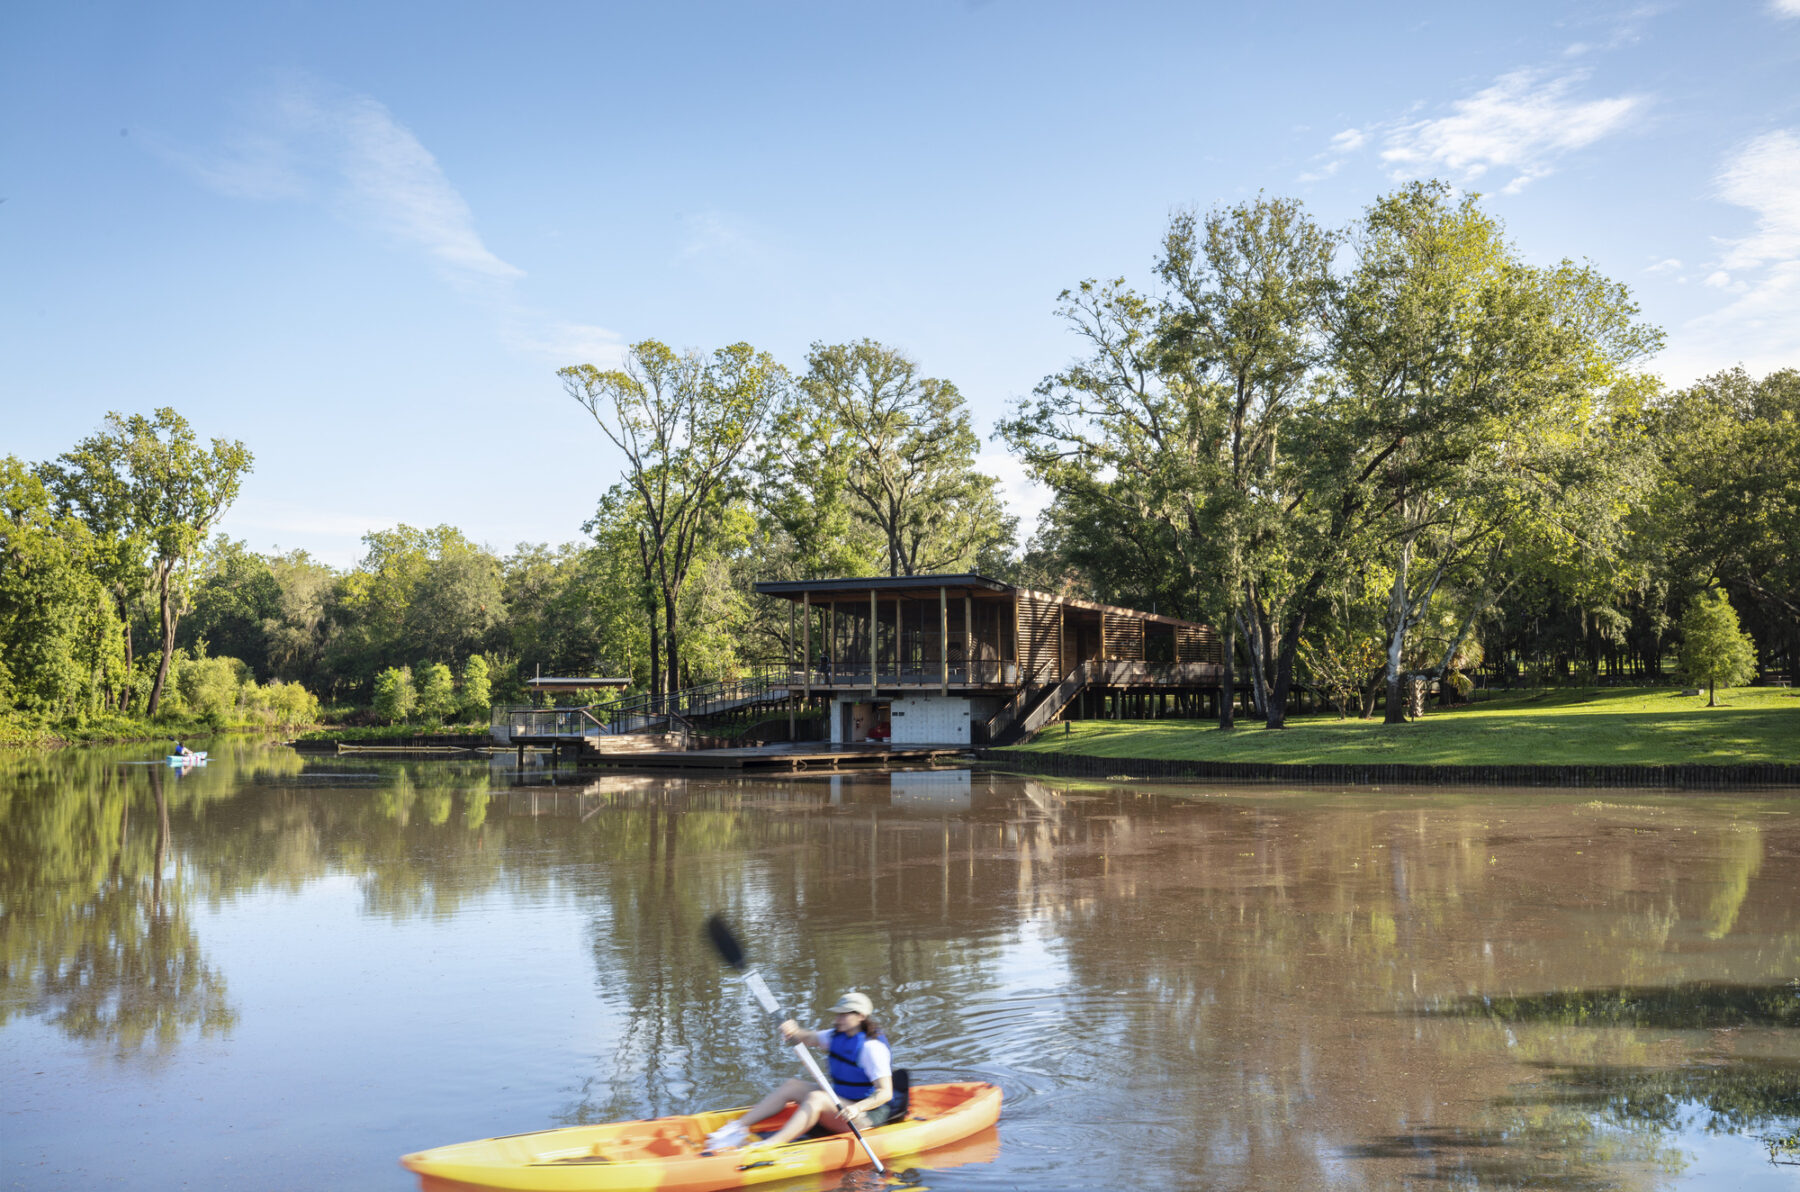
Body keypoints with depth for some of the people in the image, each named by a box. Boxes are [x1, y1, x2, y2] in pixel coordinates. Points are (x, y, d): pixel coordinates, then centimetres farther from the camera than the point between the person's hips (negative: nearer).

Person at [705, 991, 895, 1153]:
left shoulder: (871, 1048, -17)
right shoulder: (836, 1036, 8)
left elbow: (886, 1093, -24)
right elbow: (807, 1039, -3)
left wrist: (856, 1108, -39)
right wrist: (793, 1032, -26)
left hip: (868, 1114, -9)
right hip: (841, 1104, 9)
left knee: (815, 1098, -31)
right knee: (791, 1086, -1)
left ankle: (768, 1145, -46)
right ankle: (738, 1127, -11)